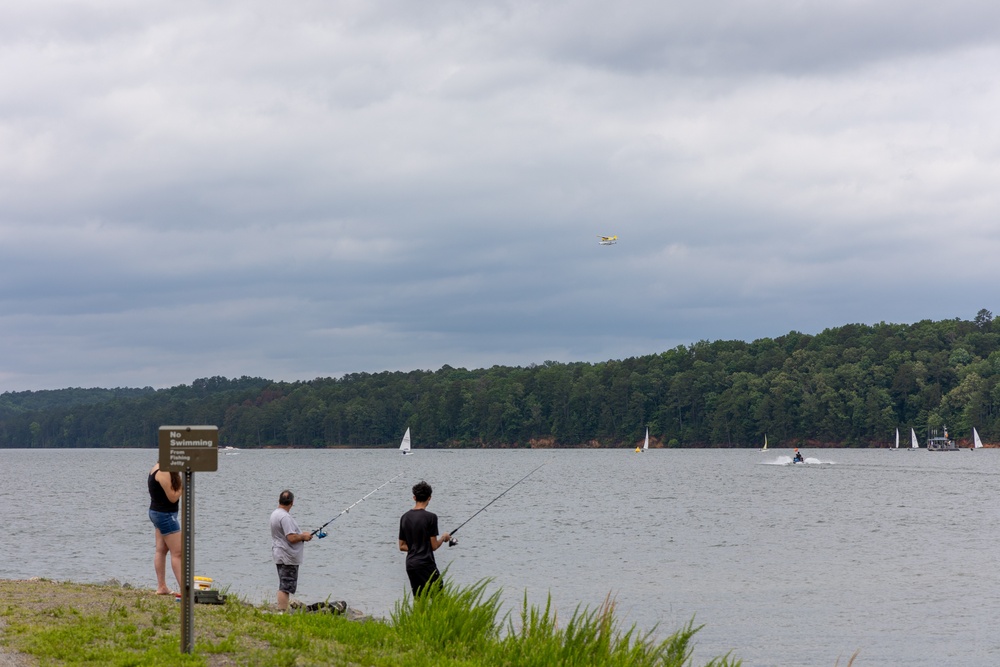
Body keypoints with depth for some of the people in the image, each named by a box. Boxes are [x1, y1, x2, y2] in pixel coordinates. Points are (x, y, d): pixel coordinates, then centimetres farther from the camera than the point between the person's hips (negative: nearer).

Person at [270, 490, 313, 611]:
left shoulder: (275, 514, 11)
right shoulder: (285, 517, -20)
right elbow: (291, 538, -25)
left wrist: (301, 535, 14)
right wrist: (303, 536, -6)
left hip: (280, 555, 10)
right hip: (288, 558, -10)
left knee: (283, 587, 14)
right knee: (285, 587, -9)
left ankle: (281, 612, 16)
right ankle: (282, 612, -11)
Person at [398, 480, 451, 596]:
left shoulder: (405, 517, 8)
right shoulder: (430, 517, -10)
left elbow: (402, 546, 12)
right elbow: (434, 546, -9)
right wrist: (444, 537, 9)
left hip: (410, 565, 6)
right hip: (426, 564, -6)